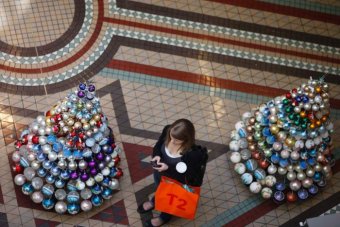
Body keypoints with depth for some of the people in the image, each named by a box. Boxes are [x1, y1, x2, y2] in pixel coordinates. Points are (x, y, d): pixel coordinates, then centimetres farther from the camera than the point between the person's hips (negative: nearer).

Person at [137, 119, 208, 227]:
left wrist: (168, 168, -38)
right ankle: (155, 201, 73)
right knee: (159, 190, 37)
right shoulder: (167, 131, -28)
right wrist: (157, 155, -28)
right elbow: (157, 146, -7)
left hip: (174, 182, -4)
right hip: (159, 173, 4)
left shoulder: (192, 154, -42)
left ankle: (164, 217, 64)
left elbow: (186, 176, -28)